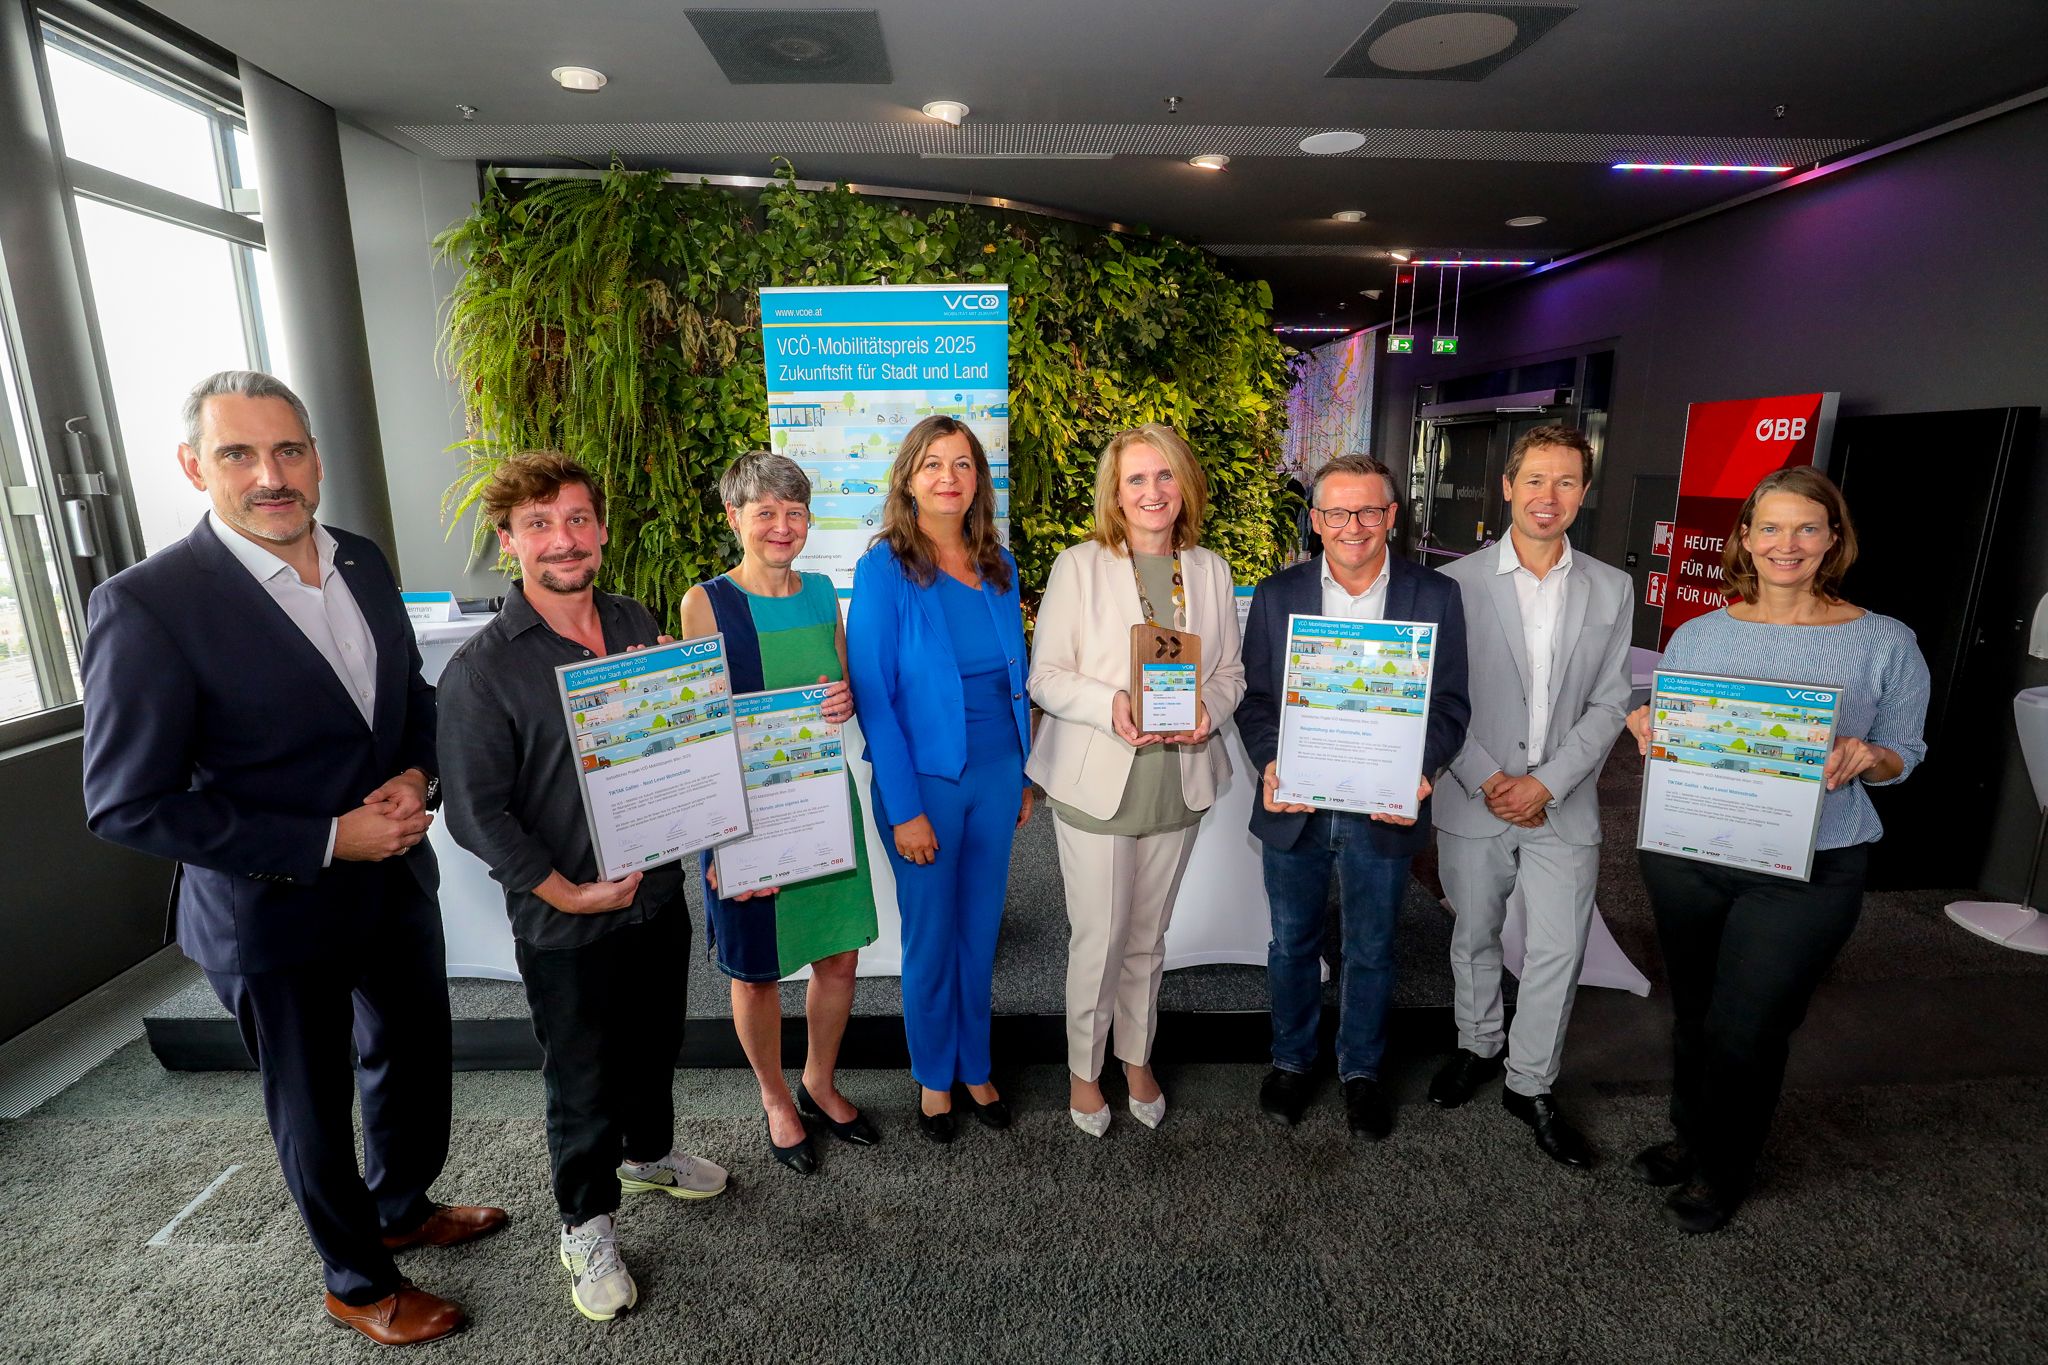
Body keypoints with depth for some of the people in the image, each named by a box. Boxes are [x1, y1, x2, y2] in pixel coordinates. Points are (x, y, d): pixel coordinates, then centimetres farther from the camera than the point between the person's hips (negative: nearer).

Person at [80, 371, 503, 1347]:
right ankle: (358, 1281, 43)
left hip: (398, 880, 6)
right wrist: (326, 842, -22)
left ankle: (404, 1207, 53)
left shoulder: (363, 562, -2)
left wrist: (417, 776, -10)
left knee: (414, 1060, 24)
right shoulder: (146, 605, -20)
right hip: (278, 912, -5)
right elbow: (128, 805, -18)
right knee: (313, 1108, 17)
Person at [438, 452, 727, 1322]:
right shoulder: (481, 668, -15)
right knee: (583, 1083, 13)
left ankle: (649, 1153, 51)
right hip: (564, 924, -5)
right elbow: (476, 810, -14)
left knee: (654, 1045, 24)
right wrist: (565, 892, -17)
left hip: (659, 893, 5)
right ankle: (587, 1228, 37)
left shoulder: (637, 624, 1)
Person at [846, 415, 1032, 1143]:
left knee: (981, 933, 17)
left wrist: (1025, 774, 9)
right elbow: (872, 696, -13)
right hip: (923, 779, -4)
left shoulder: (999, 565, 3)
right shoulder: (883, 569, -11)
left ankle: (975, 1067, 38)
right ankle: (934, 1078, 35)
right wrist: (904, 809, -15)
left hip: (997, 774, 4)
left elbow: (1015, 677, 10)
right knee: (930, 938, 12)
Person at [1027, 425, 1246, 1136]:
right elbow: (1045, 676, -7)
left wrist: (1208, 707, -12)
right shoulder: (1079, 567, -6)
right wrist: (1110, 705, -25)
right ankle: (1084, 1069, 30)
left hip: (1178, 782, 4)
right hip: (1096, 782, -3)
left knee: (1148, 937, 18)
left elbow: (1231, 671, 10)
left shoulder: (1211, 570, 5)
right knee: (1098, 941, 5)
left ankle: (1137, 1058, 41)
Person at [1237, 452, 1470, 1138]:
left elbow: (1449, 705, -3)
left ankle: (1360, 1070, 41)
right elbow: (1253, 697, -1)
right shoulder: (1276, 595, -2)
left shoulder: (1436, 597, -4)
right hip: (1294, 808, 1)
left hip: (1382, 812, 0)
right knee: (1292, 944, 18)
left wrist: (1418, 771, -21)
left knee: (1371, 951, 17)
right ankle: (1291, 1060, 41)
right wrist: (1271, 764, -19)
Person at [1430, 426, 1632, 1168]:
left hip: (1563, 804, 1)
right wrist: (1487, 780, -13)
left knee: (1557, 952, 5)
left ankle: (1531, 1084, 26)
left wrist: (1546, 782, -11)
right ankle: (1478, 1047, 38)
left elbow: (1609, 704, 1)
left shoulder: (1610, 590, 3)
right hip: (1473, 798, -1)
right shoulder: (1457, 582, -5)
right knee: (1474, 938, 15)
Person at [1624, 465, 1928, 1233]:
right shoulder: (1697, 636, 3)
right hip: (1687, 856, 3)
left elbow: (1906, 753, 3)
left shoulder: (1885, 644, -3)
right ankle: (1691, 1136, 41)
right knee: (1693, 1013, 18)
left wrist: (1866, 759, -19)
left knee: (1746, 1031, 5)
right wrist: (1644, 728, -13)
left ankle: (1722, 1173, 30)